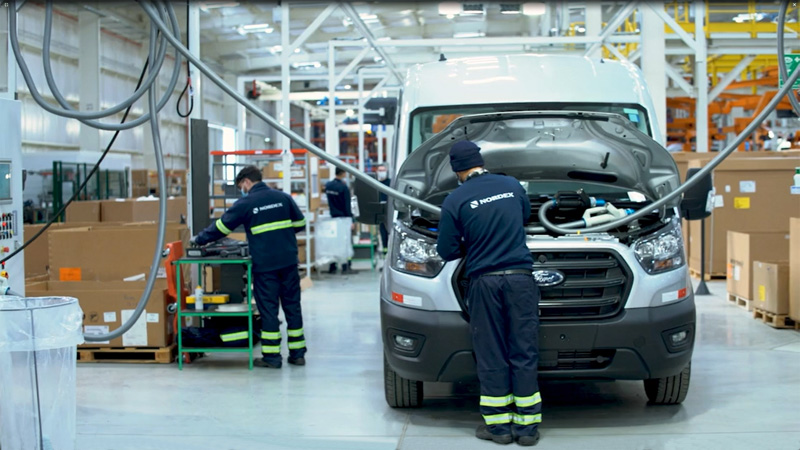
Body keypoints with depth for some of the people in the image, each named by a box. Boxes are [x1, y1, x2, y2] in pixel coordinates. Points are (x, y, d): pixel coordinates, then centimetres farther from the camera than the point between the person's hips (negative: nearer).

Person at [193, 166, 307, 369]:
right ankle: (297, 353, 13)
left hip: (264, 264, -4)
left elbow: (221, 227, 1)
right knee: (292, 305, 9)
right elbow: (300, 223, 10)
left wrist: (199, 240, 14)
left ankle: (272, 356, 5)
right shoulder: (283, 197, 7)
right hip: (289, 261, 4)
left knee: (268, 308, 3)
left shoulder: (245, 203, -3)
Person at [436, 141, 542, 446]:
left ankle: (498, 425, 11)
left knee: (491, 356, 6)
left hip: (484, 281, -2)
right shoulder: (512, 186, 6)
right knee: (524, 352, 5)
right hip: (520, 277, 2)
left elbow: (447, 251, -2)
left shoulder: (455, 201, -4)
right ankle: (527, 426, 9)